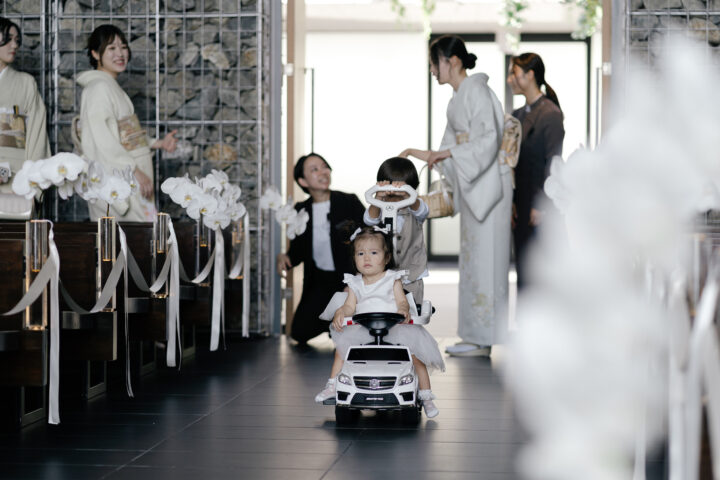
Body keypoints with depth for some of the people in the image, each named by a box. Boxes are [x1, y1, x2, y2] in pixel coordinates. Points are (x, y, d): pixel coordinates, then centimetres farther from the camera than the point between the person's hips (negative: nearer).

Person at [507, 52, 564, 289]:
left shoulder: (550, 114, -11)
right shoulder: (518, 116, 14)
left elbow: (553, 164, -14)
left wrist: (541, 205, -16)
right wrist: (511, 203, 8)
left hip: (542, 209, -8)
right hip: (522, 207, 8)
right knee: (523, 271, 10)